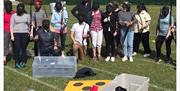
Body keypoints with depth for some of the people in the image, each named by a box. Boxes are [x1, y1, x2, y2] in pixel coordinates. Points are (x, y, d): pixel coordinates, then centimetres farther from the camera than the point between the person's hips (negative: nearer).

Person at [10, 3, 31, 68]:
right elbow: (11, 26, 1)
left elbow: (28, 24, 14)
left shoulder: (27, 15, 5)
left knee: (24, 48, 2)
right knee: (17, 49, -4)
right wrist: (12, 35, -4)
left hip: (25, 33, 1)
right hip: (16, 33, -1)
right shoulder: (14, 16, 1)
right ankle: (17, 63, 3)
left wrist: (29, 31, 15)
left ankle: (23, 62, 11)